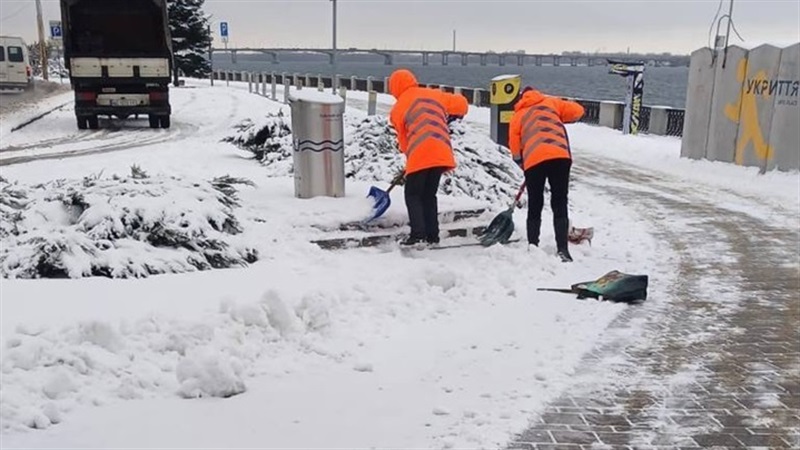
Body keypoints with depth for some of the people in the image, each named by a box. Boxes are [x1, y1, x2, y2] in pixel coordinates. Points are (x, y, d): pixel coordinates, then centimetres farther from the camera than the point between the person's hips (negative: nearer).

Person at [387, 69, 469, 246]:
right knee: (429, 195, 17)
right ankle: (432, 236, 15)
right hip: (442, 153, 5)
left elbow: (403, 137, 13)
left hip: (419, 155, -4)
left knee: (413, 195, 7)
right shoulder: (435, 95, 17)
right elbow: (461, 104, 25)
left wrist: (409, 154, 28)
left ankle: (417, 234, -7)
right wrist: (452, 114, 45)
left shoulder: (398, 108, 8)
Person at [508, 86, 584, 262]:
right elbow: (577, 110, 18)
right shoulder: (550, 102, 23)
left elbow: (514, 142, 14)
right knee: (559, 205, 3)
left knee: (534, 207, 13)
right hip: (559, 156, 0)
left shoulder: (518, 114, 23)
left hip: (533, 160, 1)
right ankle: (562, 249, -6)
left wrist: (520, 161, 26)